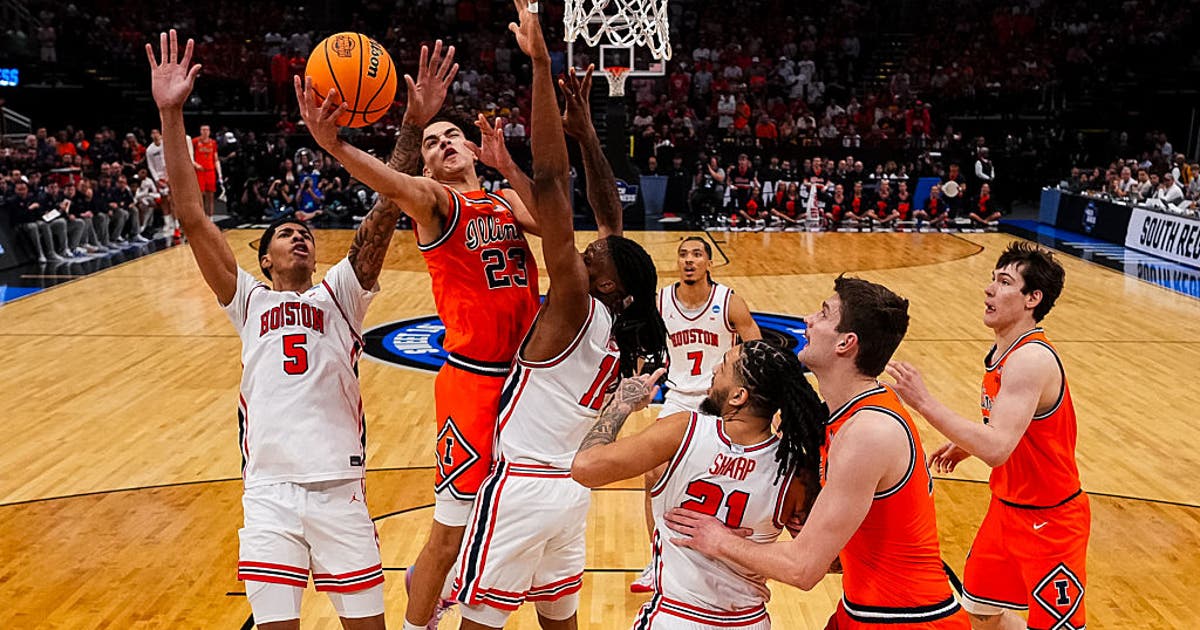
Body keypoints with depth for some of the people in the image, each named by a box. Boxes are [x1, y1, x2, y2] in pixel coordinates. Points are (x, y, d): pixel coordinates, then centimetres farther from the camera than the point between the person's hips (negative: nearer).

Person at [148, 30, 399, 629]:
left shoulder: (339, 295, 11)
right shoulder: (250, 302, 13)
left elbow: (383, 218, -2)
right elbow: (193, 220, 3)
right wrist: (170, 115, -4)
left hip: (340, 487, 0)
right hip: (269, 490, 1)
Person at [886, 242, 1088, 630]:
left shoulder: (1031, 358, -27)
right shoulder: (1002, 352, 3)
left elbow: (997, 448, -37)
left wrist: (923, 402, -37)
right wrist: (966, 445, 6)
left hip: (1048, 521, -9)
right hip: (1008, 507, 9)